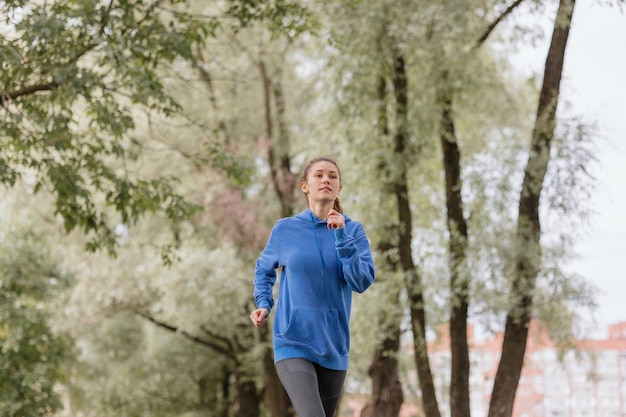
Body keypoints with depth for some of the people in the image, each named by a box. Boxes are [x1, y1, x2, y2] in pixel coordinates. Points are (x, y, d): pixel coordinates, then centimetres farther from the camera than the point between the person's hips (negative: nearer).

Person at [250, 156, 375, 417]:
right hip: (293, 344, -3)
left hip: (334, 348, 3)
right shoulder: (285, 229, 1)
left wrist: (341, 236, -17)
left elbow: (362, 282, -10)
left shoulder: (353, 230, 2)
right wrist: (263, 304, 3)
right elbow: (264, 269, 19)